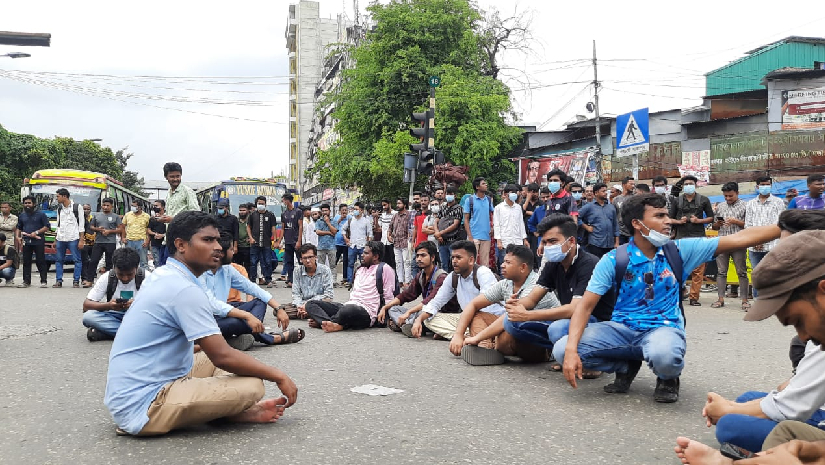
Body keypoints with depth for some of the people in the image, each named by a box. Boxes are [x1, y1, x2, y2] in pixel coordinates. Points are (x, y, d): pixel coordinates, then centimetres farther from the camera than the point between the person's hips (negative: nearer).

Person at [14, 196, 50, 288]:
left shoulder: (40, 214, 1)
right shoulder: (22, 215, 16)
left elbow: (47, 226, -2)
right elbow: (19, 228, 24)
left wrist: (36, 232, -13)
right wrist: (18, 237, 6)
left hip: (38, 241, -4)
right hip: (26, 242, 5)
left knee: (41, 261, -4)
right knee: (26, 262, 5)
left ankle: (43, 281, -1)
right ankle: (26, 281, 10)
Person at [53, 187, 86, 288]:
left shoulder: (77, 207, -1)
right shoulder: (59, 208, 15)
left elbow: (81, 224, -4)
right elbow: (58, 224, 20)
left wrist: (81, 240, -10)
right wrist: (55, 240, 16)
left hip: (73, 238, -5)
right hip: (60, 238, 5)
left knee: (77, 260, -4)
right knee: (59, 260, 4)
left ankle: (76, 281, 0)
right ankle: (58, 281, 9)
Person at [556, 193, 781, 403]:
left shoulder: (680, 251, -2)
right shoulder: (614, 260, -7)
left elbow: (739, 239, -3)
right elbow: (586, 305, -12)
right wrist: (571, 350, -26)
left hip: (664, 328, -1)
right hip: (622, 328, 1)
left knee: (664, 356, -41)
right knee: (562, 349, -23)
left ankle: (668, 378, 1)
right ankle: (627, 366, 6)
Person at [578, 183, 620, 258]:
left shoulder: (611, 207, 12)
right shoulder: (589, 207, 0)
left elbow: (615, 225, 14)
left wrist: (617, 242, 9)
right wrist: (586, 227, -7)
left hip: (610, 245, 4)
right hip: (595, 244, -4)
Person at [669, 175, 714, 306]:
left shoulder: (703, 200, 9)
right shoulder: (677, 201, 11)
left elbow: (711, 218, 11)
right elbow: (670, 219, 14)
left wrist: (699, 220, -5)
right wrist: (679, 221, -6)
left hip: (698, 238, -1)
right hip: (681, 238, 1)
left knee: (698, 270, -4)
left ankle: (694, 297, 1)